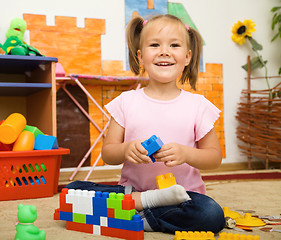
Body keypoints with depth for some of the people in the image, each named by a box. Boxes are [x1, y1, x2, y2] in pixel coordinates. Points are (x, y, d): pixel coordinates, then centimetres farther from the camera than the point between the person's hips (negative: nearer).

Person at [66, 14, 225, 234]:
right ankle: (143, 200, -21)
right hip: (131, 189, 1)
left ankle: (135, 219, -18)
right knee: (73, 190, -18)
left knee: (212, 215, -32)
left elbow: (215, 157, 4)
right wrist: (126, 149, -18)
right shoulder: (126, 102, 4)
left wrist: (186, 154, -17)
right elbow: (107, 154, 5)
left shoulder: (197, 105, 1)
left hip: (184, 191, -1)